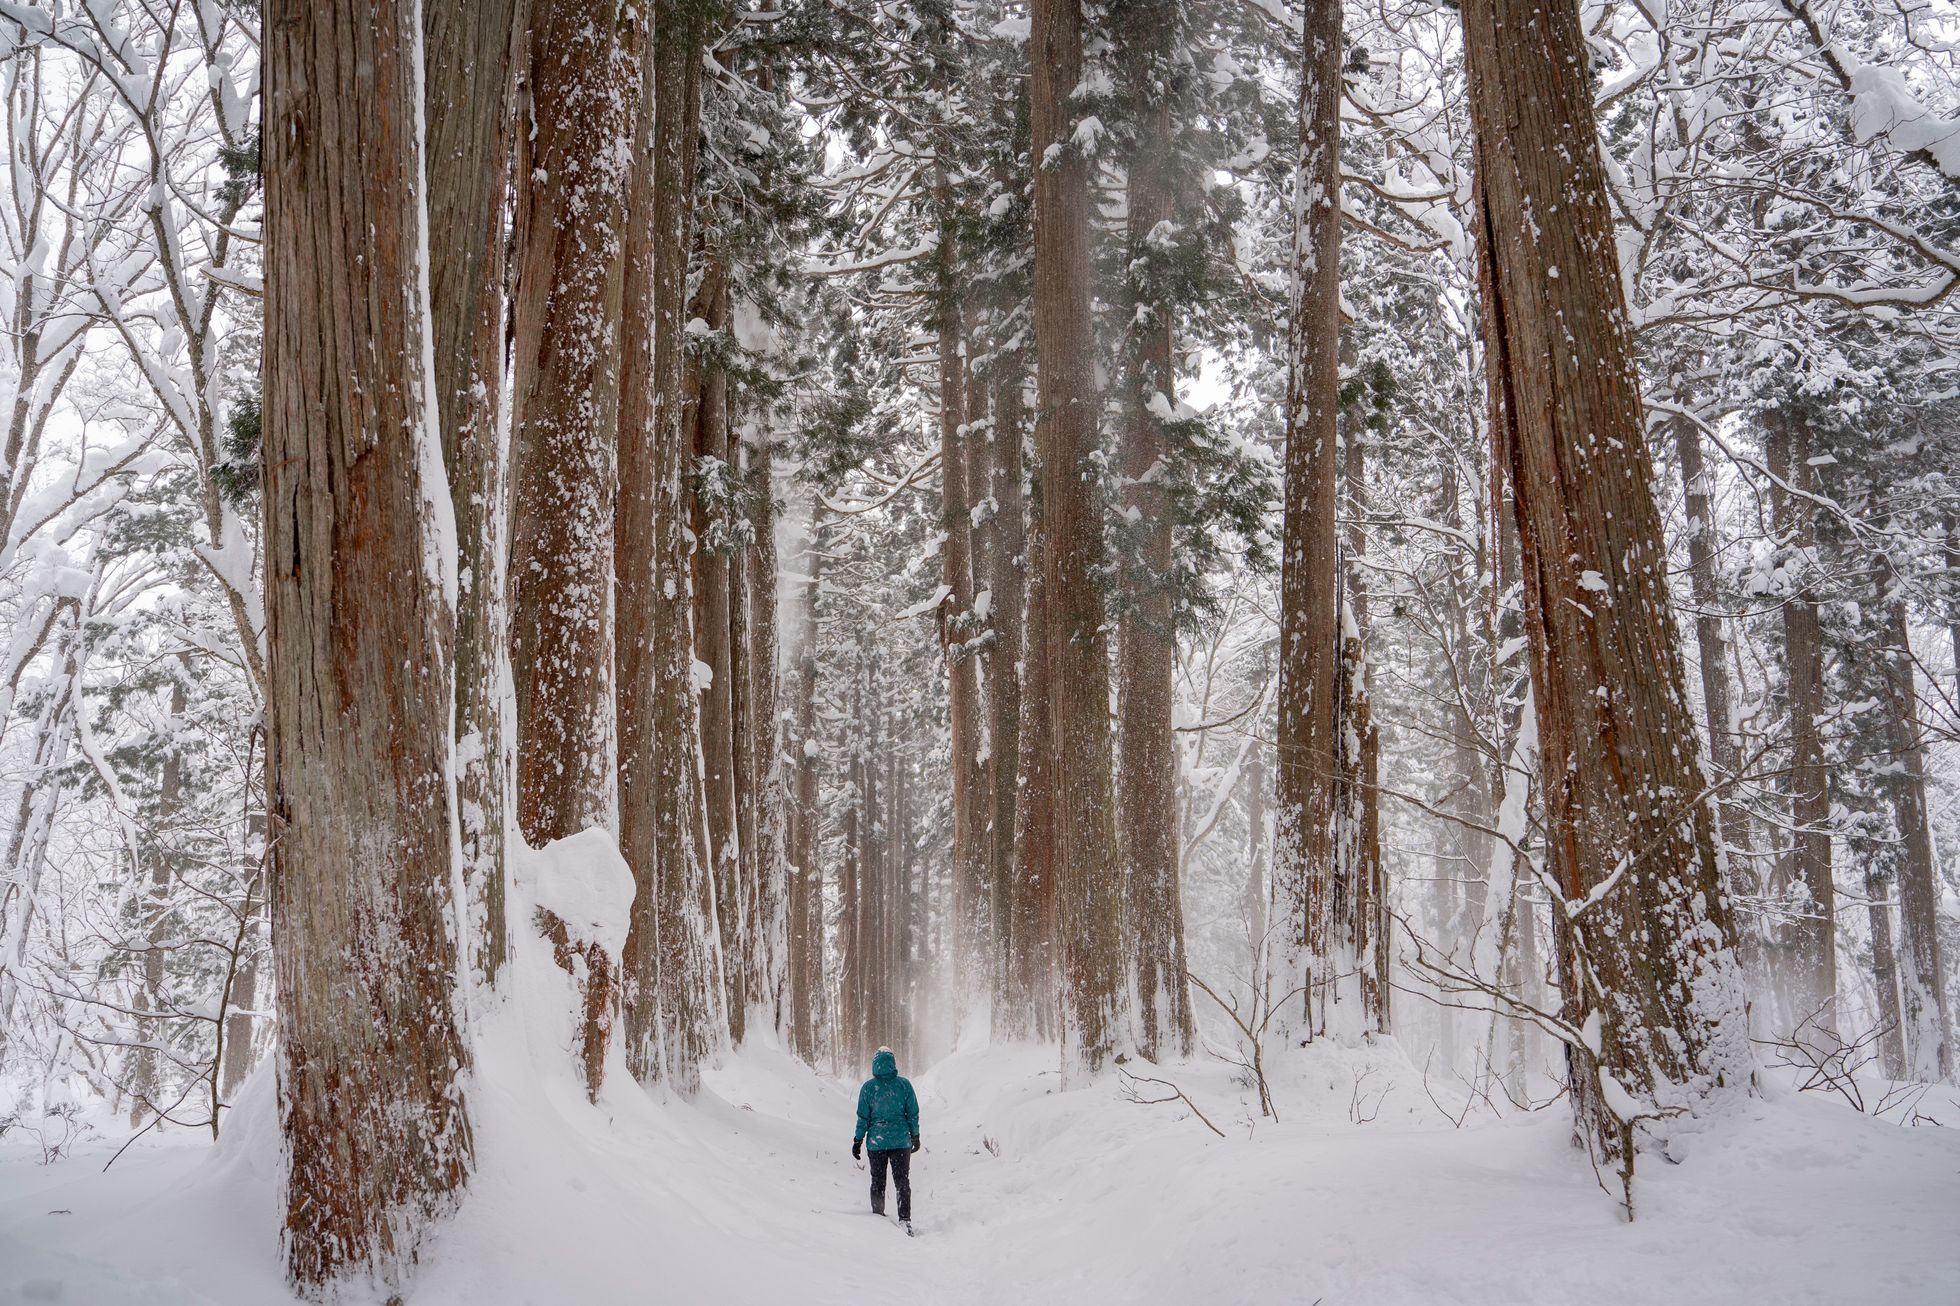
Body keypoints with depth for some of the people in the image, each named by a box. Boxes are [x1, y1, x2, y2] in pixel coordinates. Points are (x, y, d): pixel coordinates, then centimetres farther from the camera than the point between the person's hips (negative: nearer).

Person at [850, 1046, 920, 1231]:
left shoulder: (868, 1087, -7)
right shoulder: (904, 1084, -6)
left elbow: (863, 1117, -5)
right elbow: (913, 1113, -1)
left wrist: (858, 1141, 4)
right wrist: (915, 1137, 10)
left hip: (876, 1141, 0)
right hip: (901, 1140, 0)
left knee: (877, 1181, 14)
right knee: (902, 1181, 6)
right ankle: (905, 1218, -5)